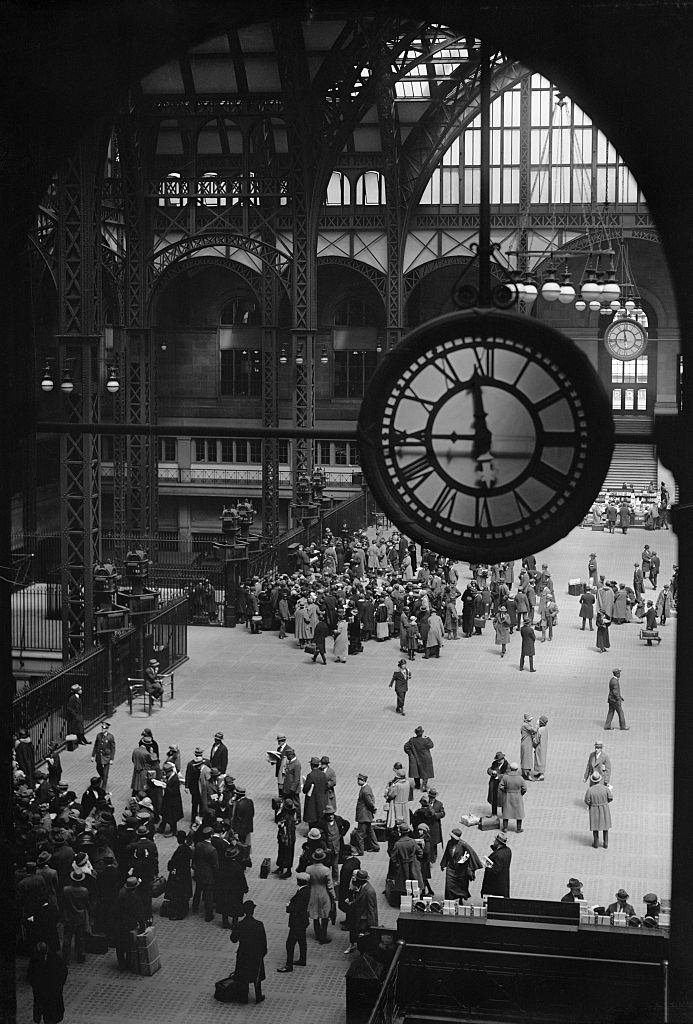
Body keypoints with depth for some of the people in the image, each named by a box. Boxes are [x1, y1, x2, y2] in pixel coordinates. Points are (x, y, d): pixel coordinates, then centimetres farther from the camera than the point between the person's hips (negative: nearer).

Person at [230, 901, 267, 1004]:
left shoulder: (239, 925, -18)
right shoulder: (259, 925, -20)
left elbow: (233, 939, -6)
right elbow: (263, 940, -10)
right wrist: (264, 952, 6)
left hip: (243, 954, 0)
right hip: (256, 955, 0)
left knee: (242, 977, 17)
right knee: (257, 977, 19)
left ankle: (243, 998, 26)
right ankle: (258, 997, 29)